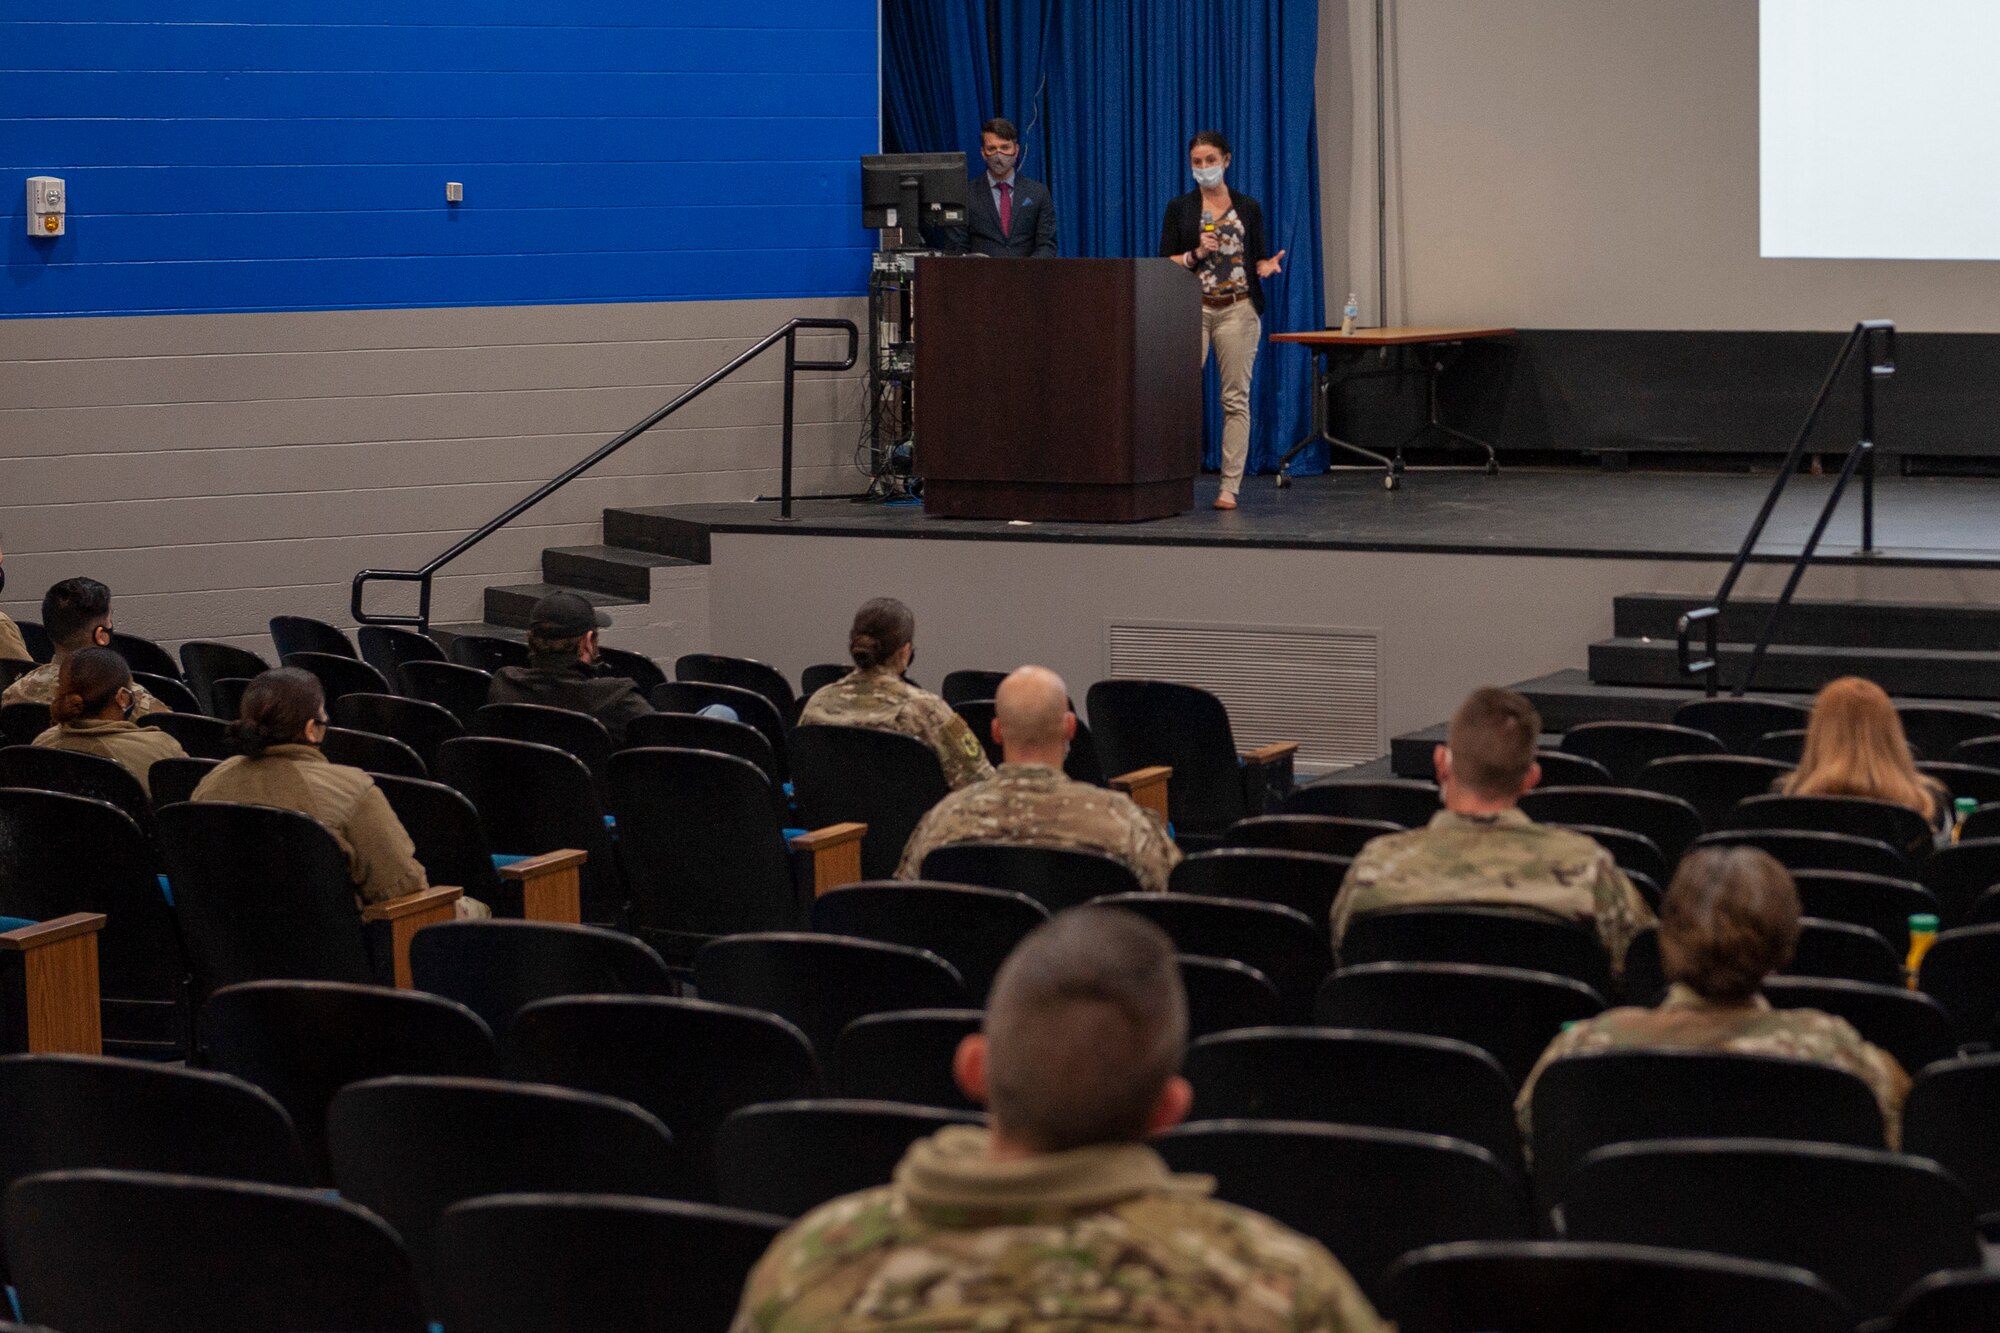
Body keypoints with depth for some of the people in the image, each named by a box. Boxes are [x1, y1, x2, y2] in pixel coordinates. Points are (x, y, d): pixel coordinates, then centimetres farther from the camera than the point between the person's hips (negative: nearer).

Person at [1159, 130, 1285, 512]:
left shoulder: (1248, 208, 8)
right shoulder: (1179, 208, 6)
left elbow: (1258, 259, 10)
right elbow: (1164, 264, 3)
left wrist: (1266, 266, -12)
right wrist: (1195, 255, -14)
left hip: (1239, 310, 1)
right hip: (1193, 309, 0)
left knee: (1236, 398, -1)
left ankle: (1230, 487, 1)